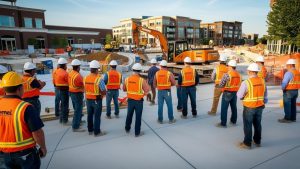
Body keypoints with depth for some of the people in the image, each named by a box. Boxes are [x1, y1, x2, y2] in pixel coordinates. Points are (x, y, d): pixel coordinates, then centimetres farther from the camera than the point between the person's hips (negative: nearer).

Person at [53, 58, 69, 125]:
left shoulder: (56, 72, 7)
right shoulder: (65, 73, -20)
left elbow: (54, 81, 11)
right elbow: (69, 82, -16)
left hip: (58, 89, 9)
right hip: (64, 90, -9)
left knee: (62, 104, 19)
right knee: (65, 105, 0)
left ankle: (61, 119, 30)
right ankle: (64, 121, 7)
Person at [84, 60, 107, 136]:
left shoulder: (85, 78, 0)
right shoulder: (99, 79, -20)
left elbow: (85, 89, 6)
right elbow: (104, 92, -18)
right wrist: (101, 93, 2)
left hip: (88, 99, 6)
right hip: (97, 100, -6)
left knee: (90, 115, 18)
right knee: (97, 116, 5)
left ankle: (90, 130, 31)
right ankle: (97, 132, 14)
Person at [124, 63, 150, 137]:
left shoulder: (127, 79, -3)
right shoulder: (141, 80, -16)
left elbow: (124, 89, 8)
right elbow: (147, 90, -17)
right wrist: (143, 94, 2)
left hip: (130, 100, 4)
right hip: (138, 101, -4)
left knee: (129, 115, 21)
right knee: (138, 116, 8)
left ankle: (127, 129, 39)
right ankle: (137, 132, 16)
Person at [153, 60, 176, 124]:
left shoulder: (157, 73, 0)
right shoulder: (169, 73, -8)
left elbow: (154, 84, 4)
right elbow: (174, 83, -6)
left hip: (160, 91, 2)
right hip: (167, 91, -2)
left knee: (160, 106, 10)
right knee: (169, 106, 8)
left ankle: (160, 120, 17)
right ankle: (171, 119, 16)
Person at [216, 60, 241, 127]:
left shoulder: (226, 75, -19)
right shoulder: (239, 75, 2)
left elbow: (221, 85, -16)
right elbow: (239, 84, 8)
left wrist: (224, 85, 4)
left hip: (227, 93, -7)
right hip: (235, 93, 7)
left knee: (224, 108, 1)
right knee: (234, 107, 18)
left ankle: (223, 123, 5)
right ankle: (233, 121, 32)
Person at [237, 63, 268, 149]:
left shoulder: (246, 82, -20)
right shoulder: (262, 81, -2)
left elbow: (239, 95, -13)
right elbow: (265, 95, 8)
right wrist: (264, 103, 22)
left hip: (249, 107, -6)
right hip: (260, 107, 6)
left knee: (248, 125, 7)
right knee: (257, 124, 19)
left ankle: (247, 143, 16)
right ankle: (257, 141, 33)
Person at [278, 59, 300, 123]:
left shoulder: (289, 73, -17)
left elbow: (284, 82, -20)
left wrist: (283, 88, -4)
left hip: (288, 91, -8)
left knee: (287, 105, -2)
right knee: (293, 105, 13)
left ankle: (287, 118, 1)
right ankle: (293, 118, 20)